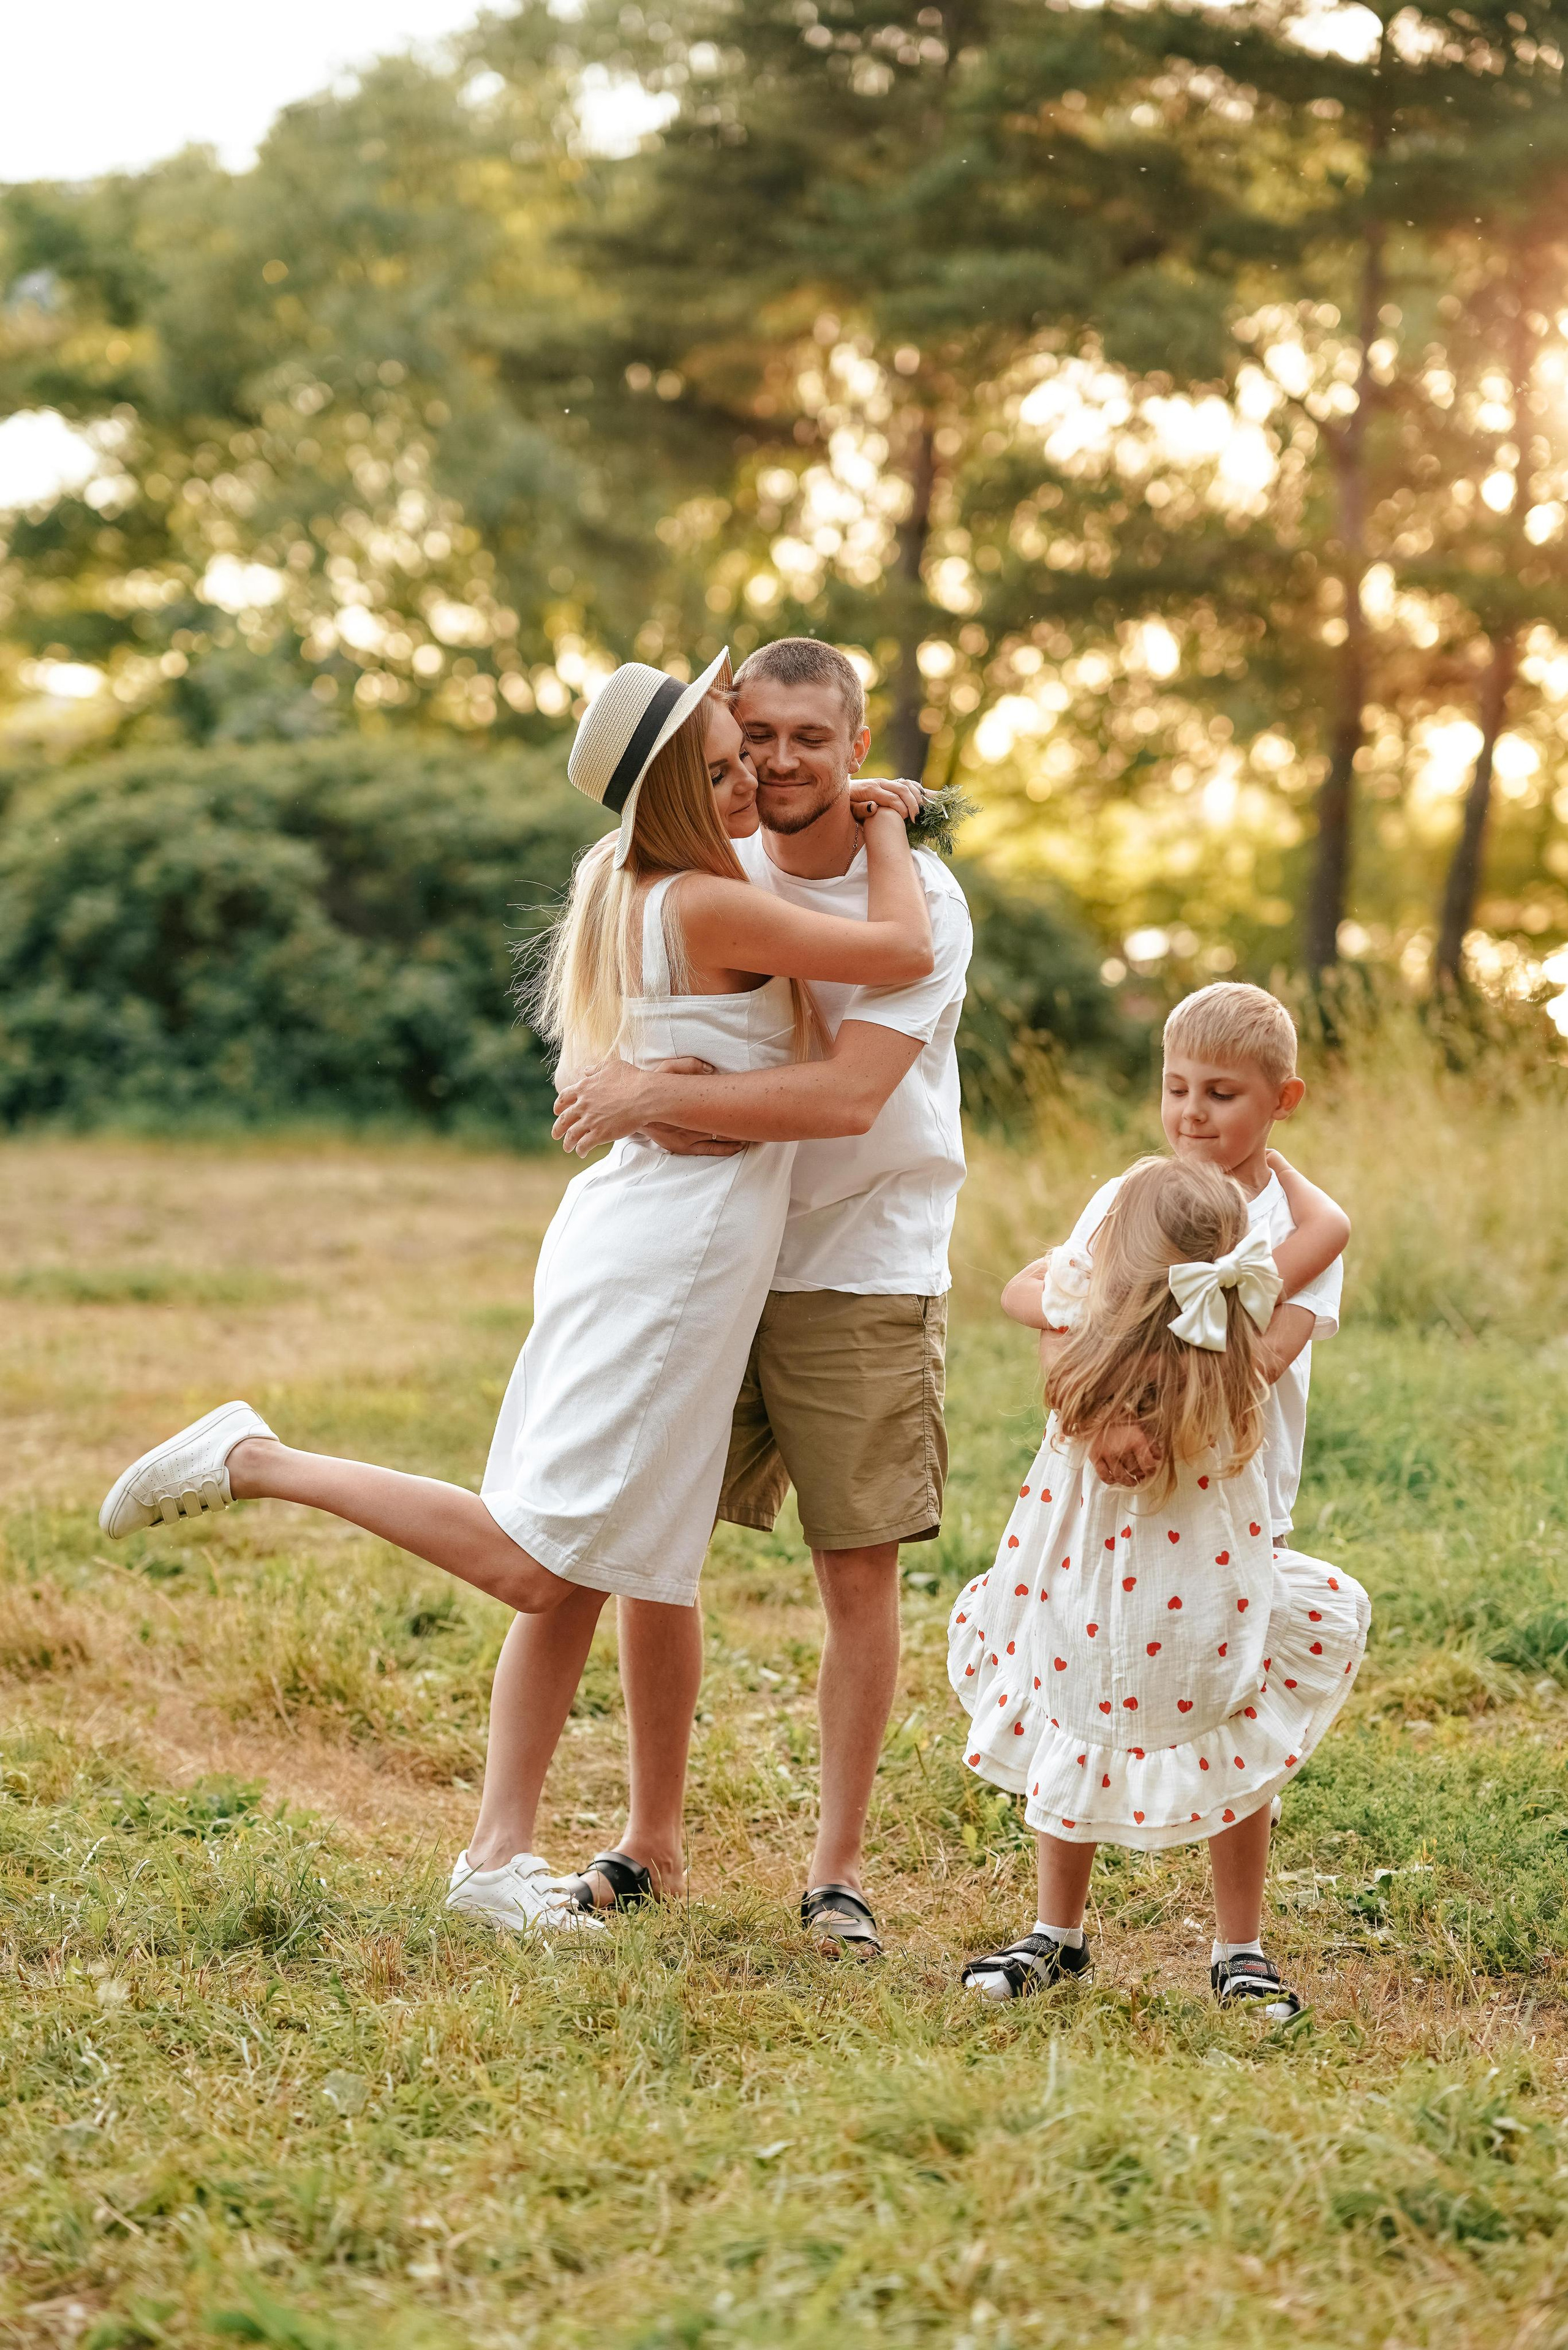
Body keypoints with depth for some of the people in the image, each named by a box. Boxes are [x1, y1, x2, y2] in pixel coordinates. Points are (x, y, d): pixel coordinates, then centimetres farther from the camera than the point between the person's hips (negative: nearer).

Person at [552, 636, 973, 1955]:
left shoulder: (917, 900, -11)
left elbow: (847, 1096, -24)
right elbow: (617, 1038, 12)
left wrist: (656, 1095, -24)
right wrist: (621, 1078, -13)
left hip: (861, 1280, -4)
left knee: (860, 1574, -1)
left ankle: (838, 1869, 12)